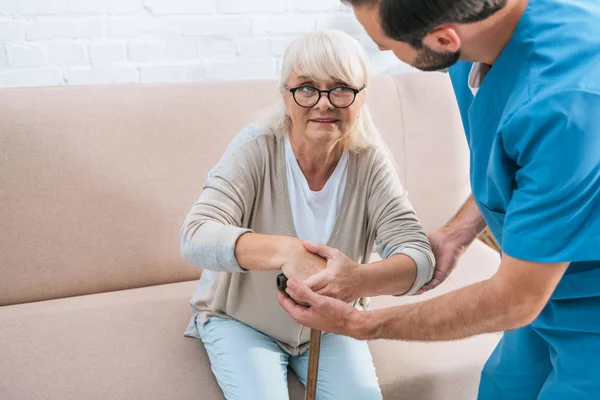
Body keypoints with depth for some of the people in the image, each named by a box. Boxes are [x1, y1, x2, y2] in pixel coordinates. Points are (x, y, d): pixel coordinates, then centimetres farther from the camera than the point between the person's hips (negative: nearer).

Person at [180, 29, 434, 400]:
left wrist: (363, 279, -45)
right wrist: (284, 251, -49)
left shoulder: (370, 162, -15)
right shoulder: (256, 149, -20)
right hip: (241, 321, -1)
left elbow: (419, 256, -22)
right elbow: (197, 236, -31)